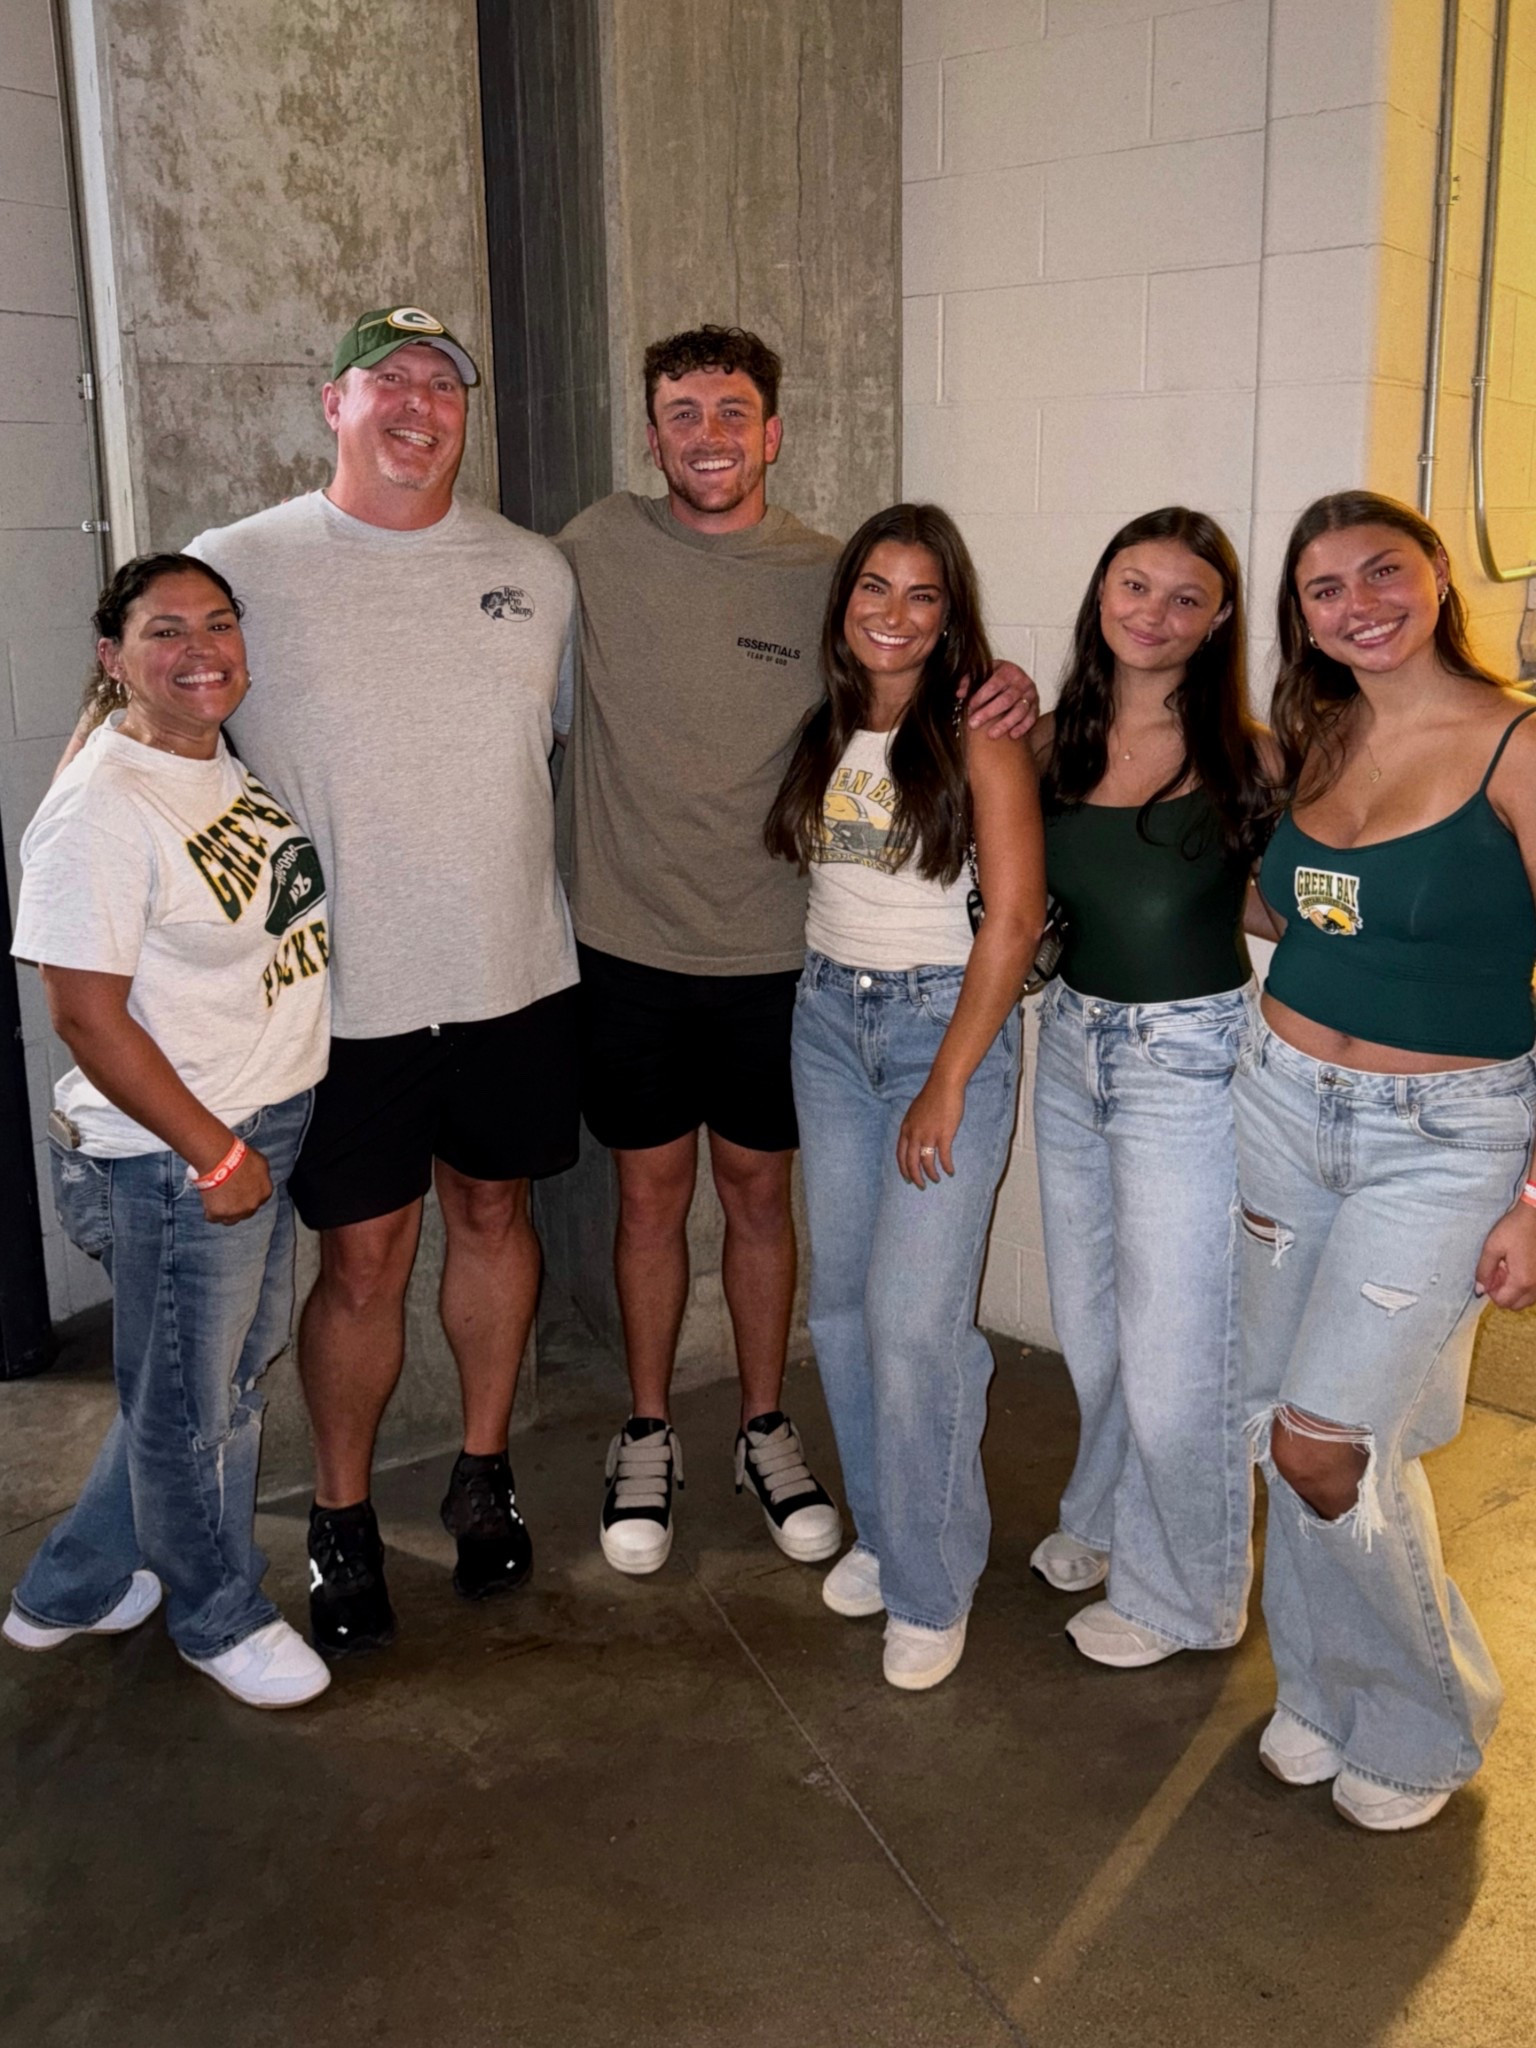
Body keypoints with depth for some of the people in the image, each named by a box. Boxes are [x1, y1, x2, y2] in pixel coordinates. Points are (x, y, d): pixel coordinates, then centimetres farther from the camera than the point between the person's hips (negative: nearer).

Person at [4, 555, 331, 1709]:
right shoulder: (101, 810, -21)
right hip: (175, 1155, -9)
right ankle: (221, 1616, 35)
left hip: (267, 1128, 9)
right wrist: (214, 1154, -17)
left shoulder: (231, 760, 6)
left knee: (237, 1368, 22)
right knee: (194, 1406, 11)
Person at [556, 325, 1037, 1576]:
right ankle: (648, 1436, 30)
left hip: (770, 954, 0)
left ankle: (766, 1430, 32)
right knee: (651, 1191, 11)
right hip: (630, 945, 0)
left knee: (759, 1192, 13)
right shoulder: (600, 546, -3)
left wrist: (1006, 695, -14)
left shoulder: (829, 580, -3)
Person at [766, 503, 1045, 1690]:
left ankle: (932, 1586, 10)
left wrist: (947, 1086, -14)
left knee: (913, 1316, -8)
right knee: (843, 1299, 9)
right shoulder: (824, 726, 8)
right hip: (828, 1015, 6)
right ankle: (881, 1528, 28)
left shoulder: (978, 726, -9)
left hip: (947, 1017, -5)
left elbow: (1014, 917, -12)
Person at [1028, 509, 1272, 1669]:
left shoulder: (1243, 757, -11)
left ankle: (1178, 1592, 27)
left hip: (1190, 1060, -5)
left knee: (1172, 1342, 4)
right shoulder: (1055, 743, 2)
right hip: (1072, 1047, 5)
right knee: (1089, 1319, 21)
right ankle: (1104, 1520, 45)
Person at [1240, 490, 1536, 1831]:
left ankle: (1429, 1722, 20)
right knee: (1286, 1418, 12)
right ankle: (1323, 1688, 34)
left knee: (1324, 1442, -7)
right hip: (1285, 1103, 6)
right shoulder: (1320, 742, 6)